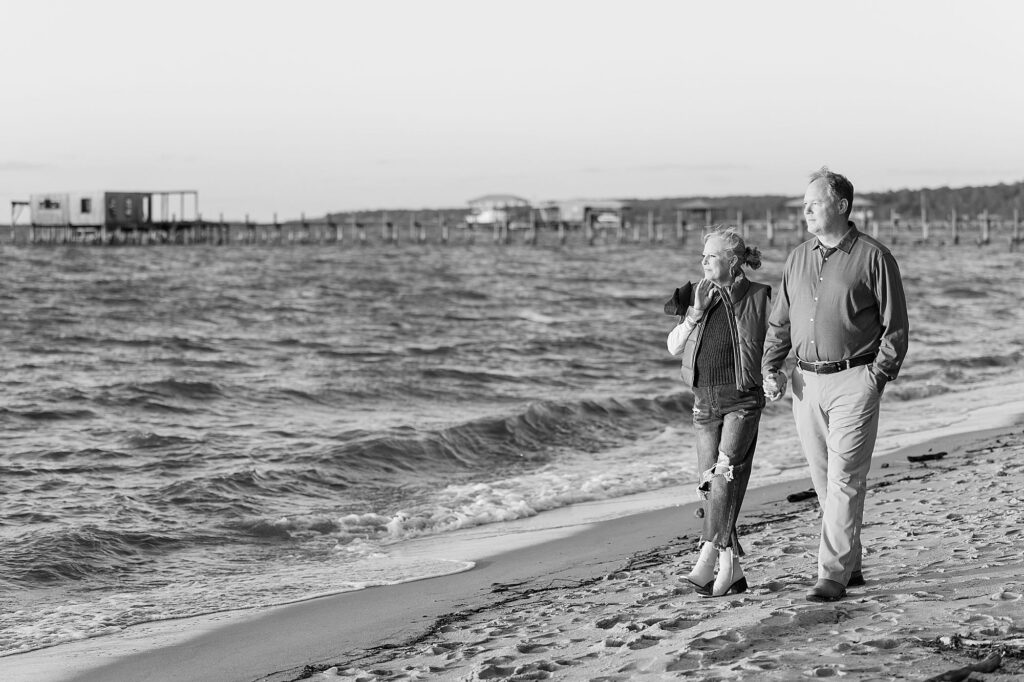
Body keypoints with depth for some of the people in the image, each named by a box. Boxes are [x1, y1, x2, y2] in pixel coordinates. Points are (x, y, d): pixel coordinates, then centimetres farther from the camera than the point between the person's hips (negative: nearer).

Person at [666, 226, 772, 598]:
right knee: (709, 484, 4)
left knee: (726, 476, -19)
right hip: (705, 400, 5)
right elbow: (674, 347, 6)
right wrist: (694, 316, -6)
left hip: (742, 399, -5)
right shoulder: (699, 293, 8)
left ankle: (706, 562, -23)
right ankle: (732, 569, 11)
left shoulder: (759, 297, -3)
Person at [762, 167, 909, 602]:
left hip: (853, 382, -6)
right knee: (823, 481, 9)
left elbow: (895, 327, -2)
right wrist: (770, 368, 4)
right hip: (806, 383, 6)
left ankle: (833, 575, -6)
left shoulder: (873, 257, -3)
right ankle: (850, 565, 21)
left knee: (844, 480, -8)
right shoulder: (797, 259, 13)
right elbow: (779, 322, 18)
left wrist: (877, 377, -10)